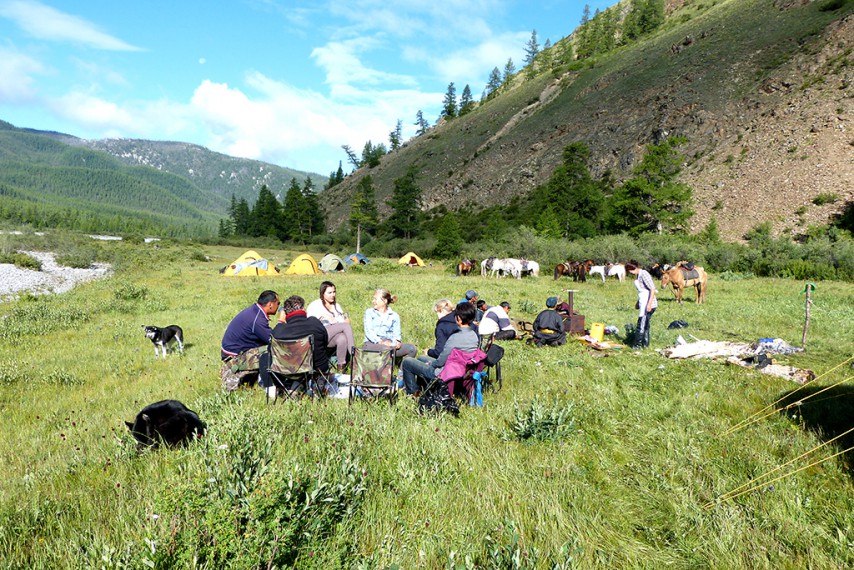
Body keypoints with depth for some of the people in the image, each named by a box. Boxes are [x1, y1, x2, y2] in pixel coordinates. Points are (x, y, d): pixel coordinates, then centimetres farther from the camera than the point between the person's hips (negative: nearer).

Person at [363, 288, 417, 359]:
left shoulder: (394, 316, 17)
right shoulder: (369, 312, 13)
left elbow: (396, 333, 9)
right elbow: (368, 331, -1)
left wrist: (396, 341, -17)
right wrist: (380, 341, -20)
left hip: (388, 344, 3)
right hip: (371, 343, -3)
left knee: (412, 349, -23)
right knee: (387, 349, -38)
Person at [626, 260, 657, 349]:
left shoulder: (644, 274, -17)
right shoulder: (638, 275, 11)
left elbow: (652, 289, -21)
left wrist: (649, 304, -24)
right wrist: (638, 302, 22)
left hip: (648, 305, -9)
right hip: (643, 304, 9)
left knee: (641, 325, 0)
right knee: (645, 325, 15)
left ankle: (637, 345, 9)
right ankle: (645, 344, 24)